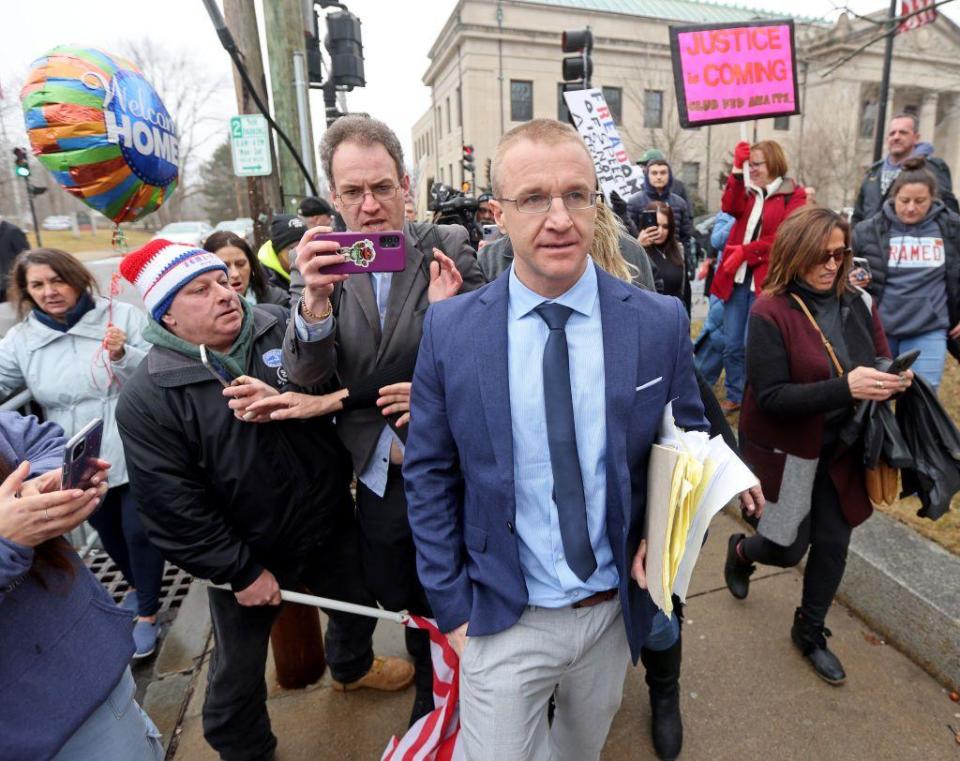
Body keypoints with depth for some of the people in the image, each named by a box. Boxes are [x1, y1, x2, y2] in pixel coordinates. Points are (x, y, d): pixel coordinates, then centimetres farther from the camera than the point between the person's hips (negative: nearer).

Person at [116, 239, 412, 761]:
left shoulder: (282, 328, -8)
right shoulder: (146, 400, -17)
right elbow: (174, 508, -16)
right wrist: (241, 571, -12)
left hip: (330, 522, 4)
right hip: (248, 554, -3)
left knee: (357, 604, 28)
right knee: (239, 669, 17)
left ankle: (352, 667, 62)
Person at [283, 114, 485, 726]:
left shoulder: (449, 248, -11)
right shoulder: (319, 262, -3)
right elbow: (307, 377, -11)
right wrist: (315, 300, -29)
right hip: (378, 476, 3)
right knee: (404, 601, 25)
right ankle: (432, 691, 55)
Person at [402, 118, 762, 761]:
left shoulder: (661, 322, -11)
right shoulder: (449, 329, -13)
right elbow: (429, 473, -6)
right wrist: (451, 605, -5)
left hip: (618, 607, 2)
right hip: (501, 621, -1)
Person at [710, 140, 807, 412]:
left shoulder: (794, 195, 1)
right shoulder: (747, 191, 17)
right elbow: (730, 208, -5)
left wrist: (745, 251, -15)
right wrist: (737, 170, -11)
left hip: (765, 279, -5)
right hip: (736, 276, 5)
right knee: (731, 344, 7)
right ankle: (735, 396, 20)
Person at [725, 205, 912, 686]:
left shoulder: (858, 304, -2)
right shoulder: (771, 312, -19)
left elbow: (881, 365, 8)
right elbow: (770, 397, -23)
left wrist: (895, 381, -15)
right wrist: (844, 389, -33)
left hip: (841, 452, 5)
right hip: (788, 454, -5)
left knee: (833, 543, 14)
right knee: (789, 548, 7)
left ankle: (810, 630, 39)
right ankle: (741, 551, 44)